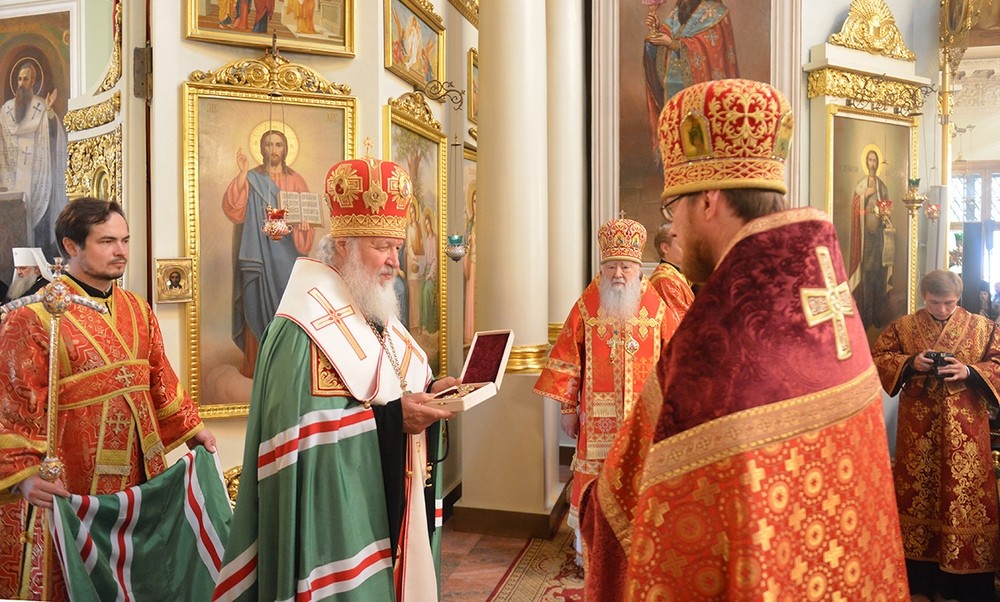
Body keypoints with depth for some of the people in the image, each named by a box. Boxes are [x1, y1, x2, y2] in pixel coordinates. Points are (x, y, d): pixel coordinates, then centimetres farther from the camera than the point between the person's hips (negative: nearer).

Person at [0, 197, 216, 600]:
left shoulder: (138, 311, 8)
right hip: (67, 485, -5)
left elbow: (160, 381, 16)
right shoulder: (34, 317, -11)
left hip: (138, 474, 6)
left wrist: (191, 429, 15)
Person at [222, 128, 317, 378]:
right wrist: (242, 173, -16)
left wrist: (300, 222, -15)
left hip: (287, 254, 1)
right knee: (258, 303, -2)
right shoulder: (251, 179, 5)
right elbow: (234, 210, -9)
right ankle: (257, 363, 3)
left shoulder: (295, 181, 11)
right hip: (259, 254, -1)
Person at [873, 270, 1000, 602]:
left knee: (965, 491, 1)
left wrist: (969, 371, -16)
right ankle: (920, 574, 20)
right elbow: (877, 358, 3)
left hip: (965, 426, 0)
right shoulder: (903, 326, 3)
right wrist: (910, 363, -14)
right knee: (918, 488, 7)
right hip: (918, 424, 1)